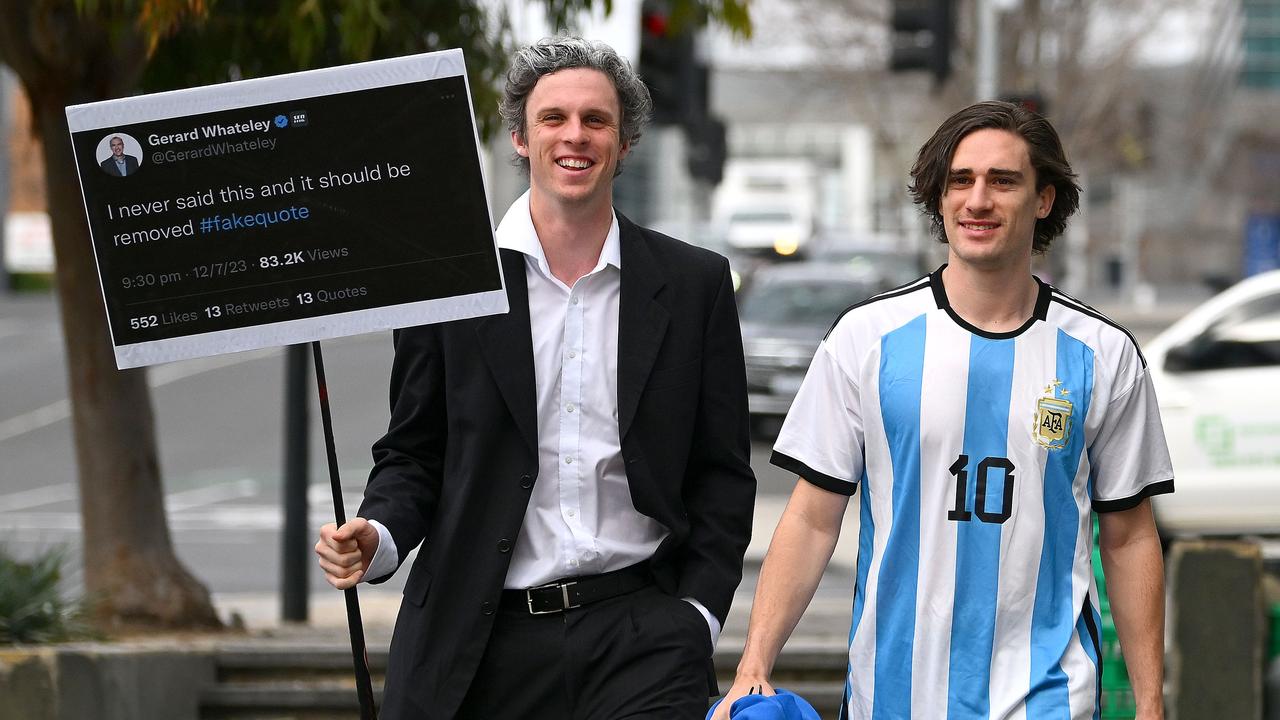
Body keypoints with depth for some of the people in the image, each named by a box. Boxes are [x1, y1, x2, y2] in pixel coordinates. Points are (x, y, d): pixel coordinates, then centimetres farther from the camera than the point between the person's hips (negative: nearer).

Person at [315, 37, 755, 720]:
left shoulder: (695, 284, 7)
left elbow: (722, 471, 10)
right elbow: (412, 453, 9)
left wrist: (698, 609, -1)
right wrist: (378, 536, -11)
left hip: (641, 634, 0)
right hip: (486, 642, 0)